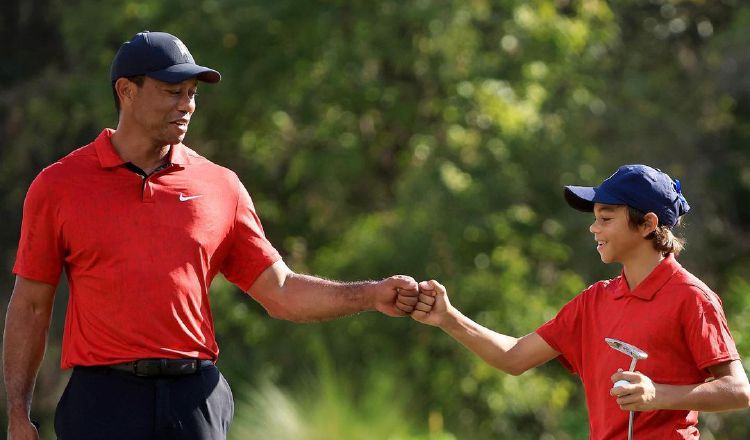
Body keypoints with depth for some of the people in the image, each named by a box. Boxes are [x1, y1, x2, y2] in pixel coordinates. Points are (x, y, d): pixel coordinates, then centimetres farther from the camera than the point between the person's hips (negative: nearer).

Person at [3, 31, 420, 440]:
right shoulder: (58, 186, 4)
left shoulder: (221, 187, 9)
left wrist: (373, 295, -4)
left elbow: (281, 292, 9)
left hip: (196, 401, 2)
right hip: (102, 401, -2)